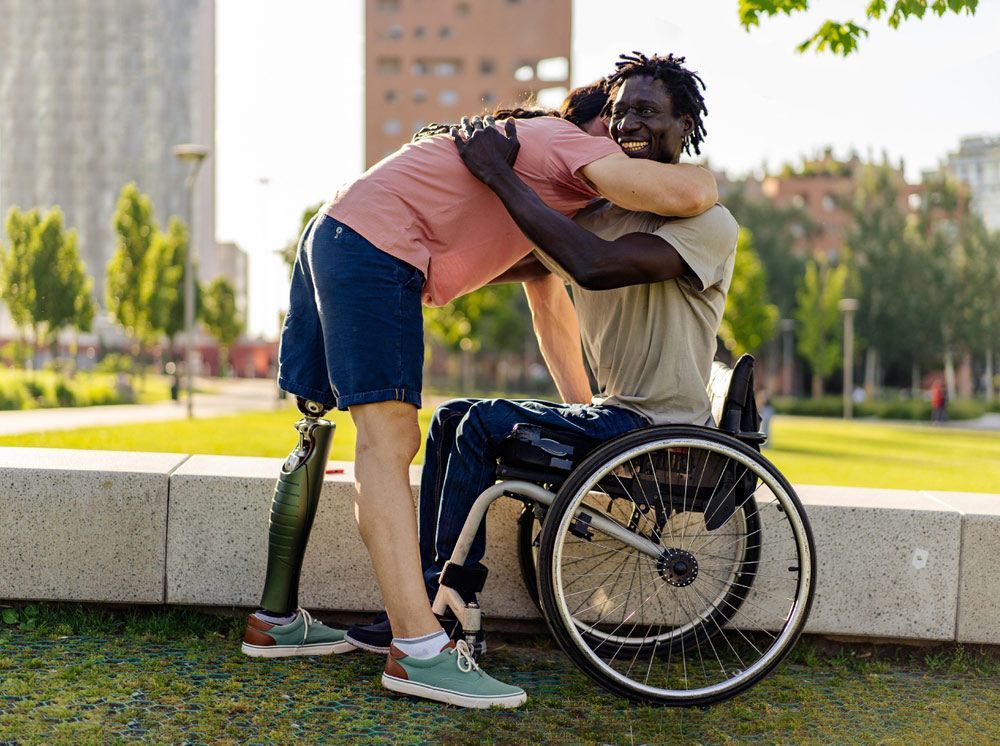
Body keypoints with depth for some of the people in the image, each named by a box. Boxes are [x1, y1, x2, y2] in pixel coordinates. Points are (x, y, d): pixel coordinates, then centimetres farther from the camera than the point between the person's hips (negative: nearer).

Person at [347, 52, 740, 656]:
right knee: (451, 420, 4)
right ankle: (429, 599, 7)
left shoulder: (708, 223, -16)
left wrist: (500, 175, -26)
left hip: (660, 428, -8)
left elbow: (593, 265, -31)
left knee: (484, 422, -17)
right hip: (612, 415, 8)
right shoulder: (595, 215, 10)